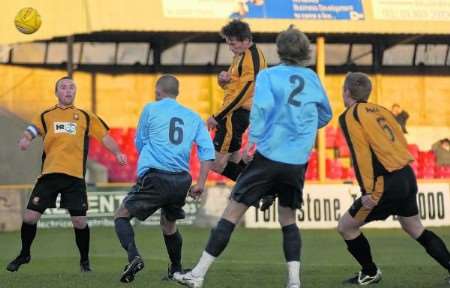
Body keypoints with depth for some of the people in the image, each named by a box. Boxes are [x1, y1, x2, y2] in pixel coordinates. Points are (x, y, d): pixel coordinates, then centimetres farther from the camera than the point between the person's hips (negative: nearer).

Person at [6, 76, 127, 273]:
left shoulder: (86, 117, 14)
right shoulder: (46, 116, 14)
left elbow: (104, 136, 11)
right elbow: (31, 130, 1)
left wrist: (117, 153, -6)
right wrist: (25, 139, -23)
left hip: (75, 176, 0)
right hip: (49, 174, 1)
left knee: (79, 221, -5)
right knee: (30, 216, -3)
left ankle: (84, 260, 16)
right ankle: (24, 255, 19)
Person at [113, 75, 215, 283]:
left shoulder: (151, 109, 6)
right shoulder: (193, 117, 16)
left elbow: (139, 143, 15)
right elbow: (207, 150, 7)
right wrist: (201, 183, 6)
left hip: (154, 177, -4)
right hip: (182, 180, 4)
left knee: (122, 215, 8)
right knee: (169, 224, 27)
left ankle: (133, 257, -16)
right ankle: (176, 271, 31)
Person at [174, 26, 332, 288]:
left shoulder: (269, 75, 0)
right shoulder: (312, 79, 11)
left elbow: (262, 106, -18)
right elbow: (325, 116, 23)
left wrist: (253, 139, -15)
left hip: (269, 156, -3)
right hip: (298, 162, 4)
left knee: (232, 214, 0)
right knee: (288, 220, 17)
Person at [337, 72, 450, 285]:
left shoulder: (350, 116, -6)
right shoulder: (379, 110, 15)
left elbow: (361, 153, -15)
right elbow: (401, 141, 14)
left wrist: (367, 191, -17)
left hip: (387, 185, -8)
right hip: (408, 177, 8)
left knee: (346, 226, 7)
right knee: (415, 228, 24)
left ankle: (370, 273, 17)